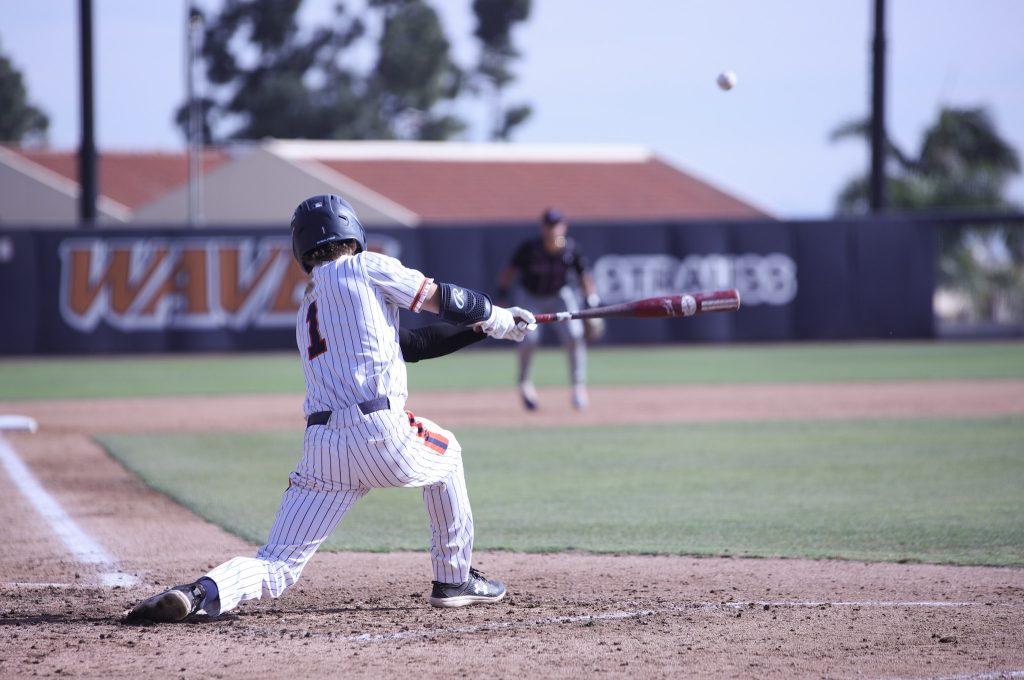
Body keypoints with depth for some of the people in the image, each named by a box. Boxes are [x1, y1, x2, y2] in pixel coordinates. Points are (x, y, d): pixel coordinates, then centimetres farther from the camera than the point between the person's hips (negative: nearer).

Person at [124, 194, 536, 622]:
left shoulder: (306, 311, 26)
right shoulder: (366, 267, 6)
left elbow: (409, 344, 28)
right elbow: (441, 299, 8)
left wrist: (480, 327, 31)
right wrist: (500, 321, 25)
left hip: (321, 446, 4)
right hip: (381, 434, -4)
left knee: (277, 567, 3)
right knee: (445, 453, 31)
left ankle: (204, 592, -26)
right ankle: (454, 579, 32)